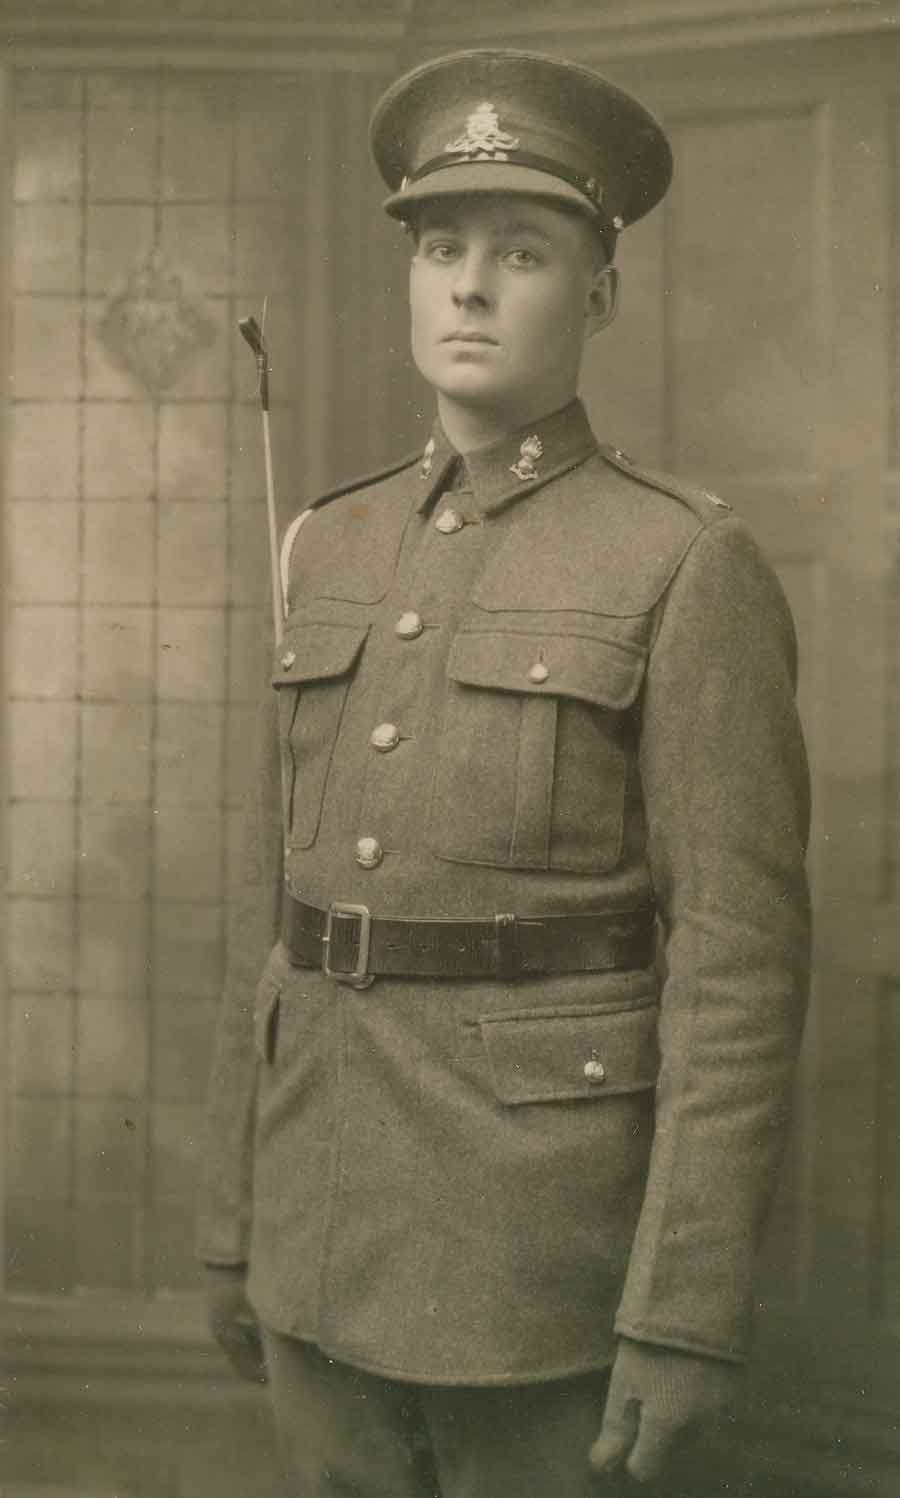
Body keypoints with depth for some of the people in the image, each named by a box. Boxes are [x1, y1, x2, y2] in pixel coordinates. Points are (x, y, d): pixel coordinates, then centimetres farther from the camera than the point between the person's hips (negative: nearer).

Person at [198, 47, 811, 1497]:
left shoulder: (690, 567, -9)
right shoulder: (337, 551, 10)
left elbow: (741, 949, -13)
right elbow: (280, 897, 12)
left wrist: (692, 1304, -17)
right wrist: (235, 1215, 13)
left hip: (544, 1205, -6)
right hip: (333, 1191, 6)